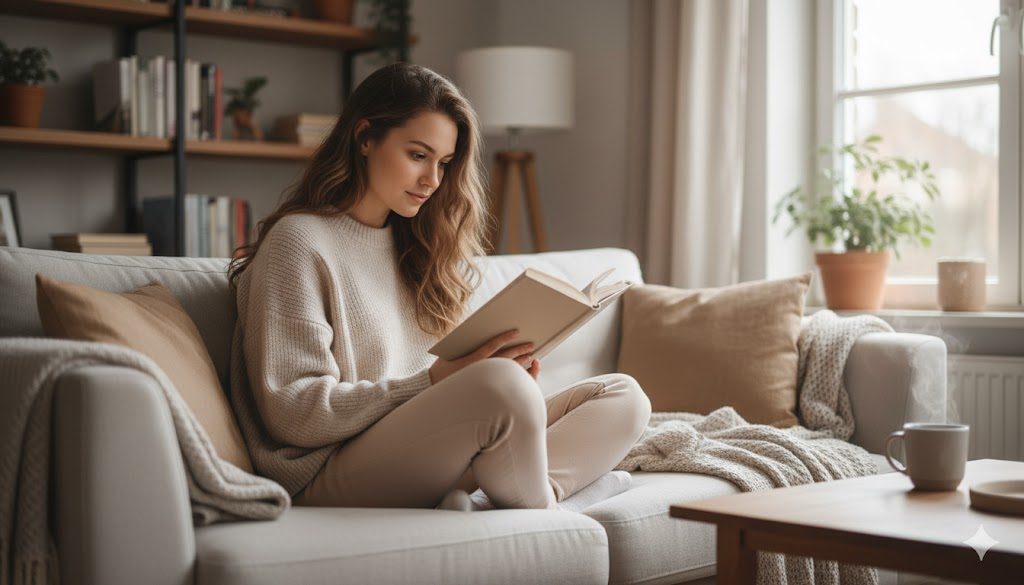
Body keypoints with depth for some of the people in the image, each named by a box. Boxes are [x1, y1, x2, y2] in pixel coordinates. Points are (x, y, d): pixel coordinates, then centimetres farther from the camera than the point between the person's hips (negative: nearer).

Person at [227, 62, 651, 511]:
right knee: (502, 384, -34)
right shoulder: (298, 243, -5)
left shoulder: (412, 244, 20)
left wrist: (508, 375, -2)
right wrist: (434, 382, -18)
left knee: (623, 396, -6)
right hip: (330, 476, -8)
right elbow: (293, 415, -12)